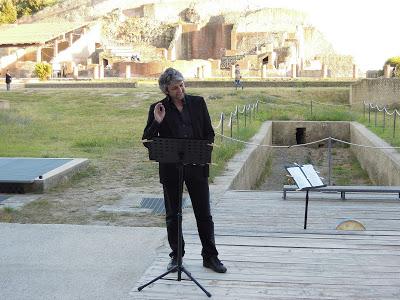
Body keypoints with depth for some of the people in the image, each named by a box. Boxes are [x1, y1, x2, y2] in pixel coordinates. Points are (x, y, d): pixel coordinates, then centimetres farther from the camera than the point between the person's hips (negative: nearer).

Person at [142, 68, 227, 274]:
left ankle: (210, 256, 16)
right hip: (170, 169, 0)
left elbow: (209, 133, 8)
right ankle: (176, 256, 23)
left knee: (204, 214, 5)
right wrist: (157, 122, -18)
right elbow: (147, 141, -2)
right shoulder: (158, 108, 0)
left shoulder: (198, 103, 4)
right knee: (172, 215, 9)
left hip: (197, 166, 1)